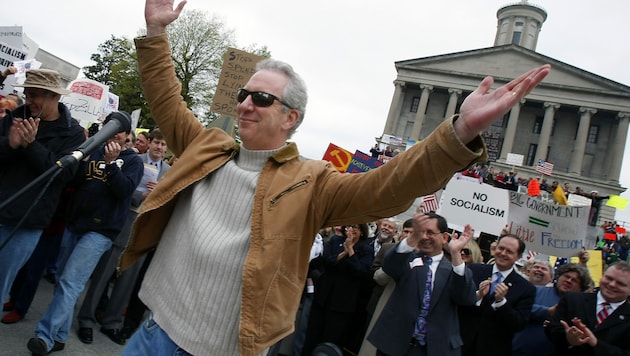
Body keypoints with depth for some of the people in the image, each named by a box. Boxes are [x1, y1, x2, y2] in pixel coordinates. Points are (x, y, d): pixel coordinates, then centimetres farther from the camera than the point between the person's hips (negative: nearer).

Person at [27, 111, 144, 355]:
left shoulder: (133, 160, 2)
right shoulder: (94, 151, 13)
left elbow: (125, 191, -11)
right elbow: (73, 181, 7)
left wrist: (111, 163, -19)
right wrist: (83, 157, -9)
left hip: (100, 230, -5)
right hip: (74, 223, 5)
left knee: (70, 283, -13)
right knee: (63, 282, 10)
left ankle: (45, 336, -8)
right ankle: (59, 336, 22)